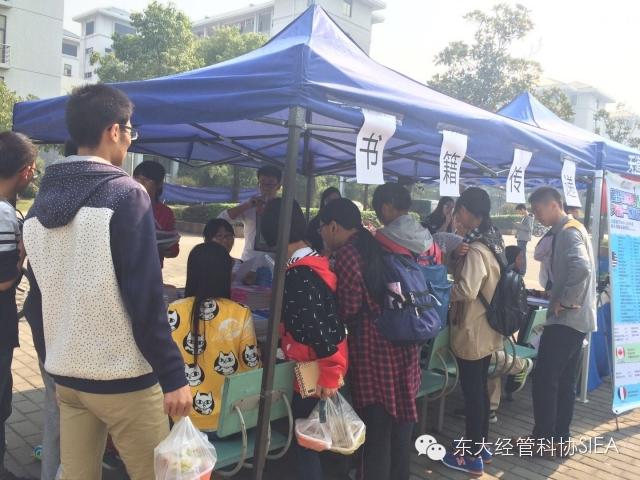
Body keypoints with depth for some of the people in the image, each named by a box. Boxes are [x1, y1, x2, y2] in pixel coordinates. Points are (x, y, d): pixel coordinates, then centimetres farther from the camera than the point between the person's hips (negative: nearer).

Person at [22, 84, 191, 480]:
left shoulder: (39, 204, 7)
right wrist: (174, 375, -15)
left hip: (65, 376, 7)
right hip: (122, 377, -7)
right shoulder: (125, 195, -14)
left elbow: (40, 295, 14)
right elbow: (145, 298, -19)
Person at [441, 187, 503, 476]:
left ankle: (472, 457, 15)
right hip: (486, 329, 9)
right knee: (480, 388, 19)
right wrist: (460, 256, -9)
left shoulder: (476, 250, -22)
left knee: (471, 391, 2)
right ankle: (480, 445, 33)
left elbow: (467, 290, -31)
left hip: (472, 331, -9)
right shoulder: (491, 242, 9)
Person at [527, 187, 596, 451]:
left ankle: (544, 440, 6)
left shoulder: (568, 231, -15)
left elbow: (582, 268, -32)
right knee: (564, 381, 14)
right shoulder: (568, 230, 16)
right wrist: (563, 299, 7)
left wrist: (565, 301, -22)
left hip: (566, 318, -10)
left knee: (544, 380, -3)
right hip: (575, 318, 10)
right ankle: (560, 438, 22)